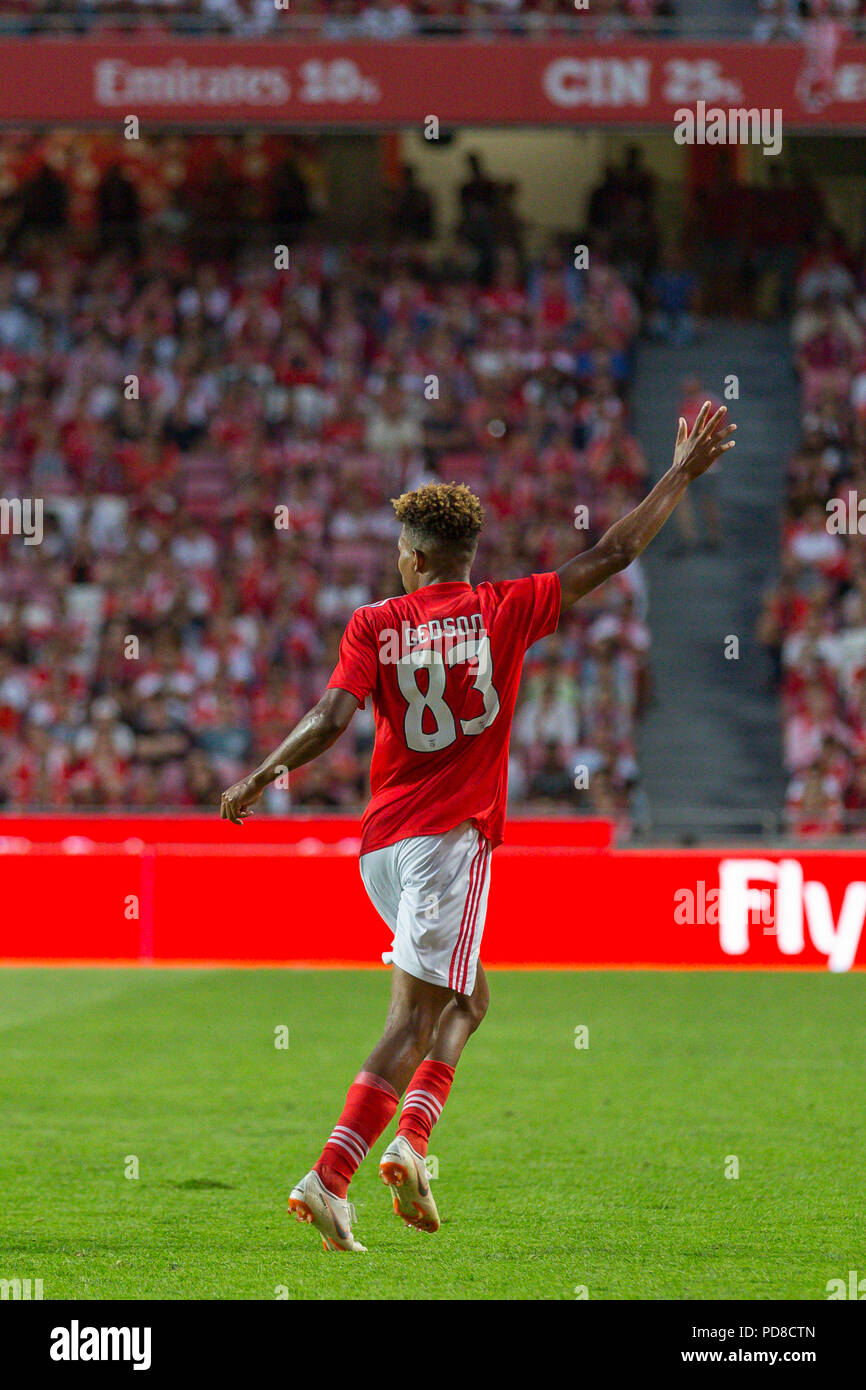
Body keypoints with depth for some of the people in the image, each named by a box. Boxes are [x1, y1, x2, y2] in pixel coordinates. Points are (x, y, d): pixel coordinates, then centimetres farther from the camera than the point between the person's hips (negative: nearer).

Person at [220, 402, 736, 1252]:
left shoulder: (373, 625, 3)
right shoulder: (503, 611, 0)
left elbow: (333, 716, -9)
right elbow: (610, 556, 4)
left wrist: (258, 778, 1)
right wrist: (681, 475, 13)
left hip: (381, 844, 4)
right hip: (451, 835, -4)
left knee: (466, 998, 20)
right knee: (416, 1019, -8)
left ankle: (410, 1140, 3)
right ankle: (330, 1178, -19)